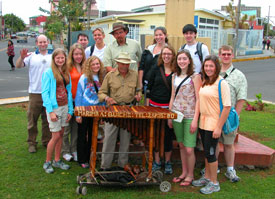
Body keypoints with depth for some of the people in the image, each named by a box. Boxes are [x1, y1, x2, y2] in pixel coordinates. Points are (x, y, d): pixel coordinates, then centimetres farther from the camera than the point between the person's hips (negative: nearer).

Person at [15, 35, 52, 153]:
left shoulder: (53, 56, 8)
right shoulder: (31, 56, 4)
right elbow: (18, 66, -6)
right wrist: (21, 57, -25)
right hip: (35, 93, -1)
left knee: (48, 120, 11)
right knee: (32, 119, 5)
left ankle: (47, 141, 23)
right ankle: (32, 143, 16)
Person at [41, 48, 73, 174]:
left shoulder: (66, 73, 10)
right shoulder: (48, 73, -7)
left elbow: (69, 92, 10)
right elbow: (45, 93, -11)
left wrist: (70, 110, 5)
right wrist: (51, 111, -17)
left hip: (64, 107, 6)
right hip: (54, 108, -5)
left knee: (61, 135, 11)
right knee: (56, 136, -4)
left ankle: (57, 160, 24)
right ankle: (47, 162, 12)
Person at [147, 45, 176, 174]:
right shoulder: (156, 69, 4)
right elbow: (149, 87, 7)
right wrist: (147, 105, 3)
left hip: (169, 107, -2)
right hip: (154, 105, 2)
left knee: (168, 135, 6)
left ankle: (168, 162, 22)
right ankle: (157, 162, 23)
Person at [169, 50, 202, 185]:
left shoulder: (195, 77, -6)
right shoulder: (175, 76, 10)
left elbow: (198, 99, -8)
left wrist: (195, 119, -14)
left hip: (190, 116, -5)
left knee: (189, 149, -3)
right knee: (181, 146, 14)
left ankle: (190, 175, 16)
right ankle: (184, 172, 28)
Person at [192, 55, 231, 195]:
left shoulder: (222, 83, -15)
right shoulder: (204, 82, 9)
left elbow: (227, 107, -18)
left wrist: (219, 127, -19)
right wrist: (197, 121, 11)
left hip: (213, 124, -7)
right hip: (203, 123, 7)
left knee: (210, 153, 1)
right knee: (206, 151, 18)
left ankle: (214, 183, 16)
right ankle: (207, 177, 34)